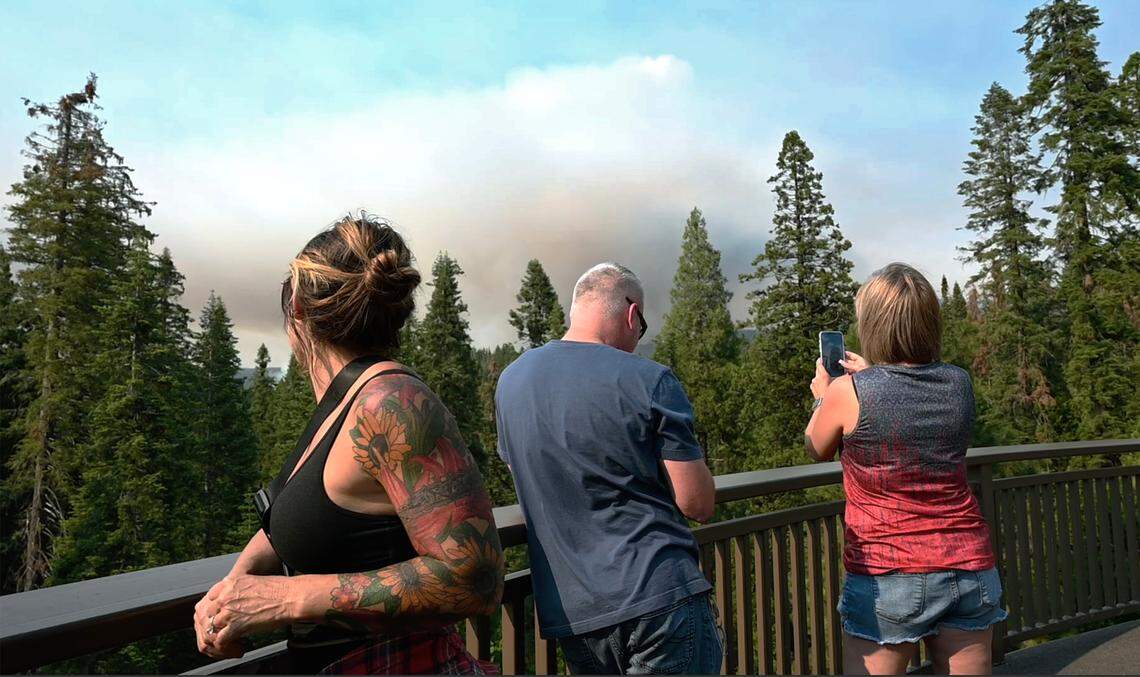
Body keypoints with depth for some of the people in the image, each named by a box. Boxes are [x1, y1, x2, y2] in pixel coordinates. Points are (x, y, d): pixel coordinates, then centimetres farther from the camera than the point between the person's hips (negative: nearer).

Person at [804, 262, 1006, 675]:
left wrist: (822, 396, 22)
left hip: (885, 575, -4)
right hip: (968, 568, 5)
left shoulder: (848, 391, -12)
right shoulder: (959, 383, -1)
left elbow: (817, 450, 7)